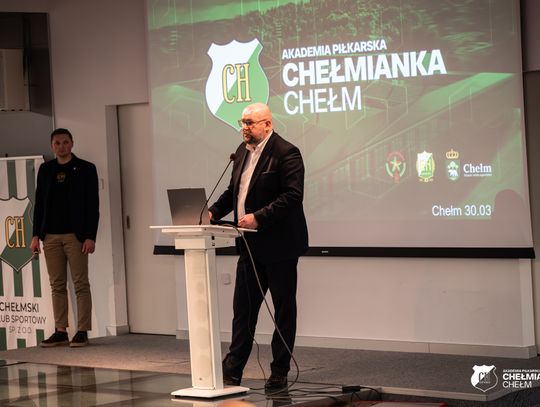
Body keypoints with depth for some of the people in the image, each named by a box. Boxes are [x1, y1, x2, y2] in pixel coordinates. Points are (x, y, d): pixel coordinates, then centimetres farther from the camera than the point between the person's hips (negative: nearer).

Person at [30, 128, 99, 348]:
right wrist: (36, 235, 6)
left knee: (81, 284, -4)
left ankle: (82, 332, -2)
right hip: (51, 236, 4)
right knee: (57, 285, 5)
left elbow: (93, 205, -3)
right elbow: (39, 204, 14)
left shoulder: (86, 169, 2)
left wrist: (90, 237, -10)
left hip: (76, 235, -4)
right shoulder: (45, 170, 13)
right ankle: (60, 331, 9)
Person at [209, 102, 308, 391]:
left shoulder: (286, 153, -14)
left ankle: (279, 374, 13)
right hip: (250, 247, 8)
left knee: (284, 310, 5)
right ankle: (232, 373, 11)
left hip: (278, 245, -7)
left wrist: (258, 218, -27)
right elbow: (233, 190, 18)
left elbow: (293, 196, -22)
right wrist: (214, 211, 1)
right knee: (243, 309, 8)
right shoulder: (243, 151, 11)